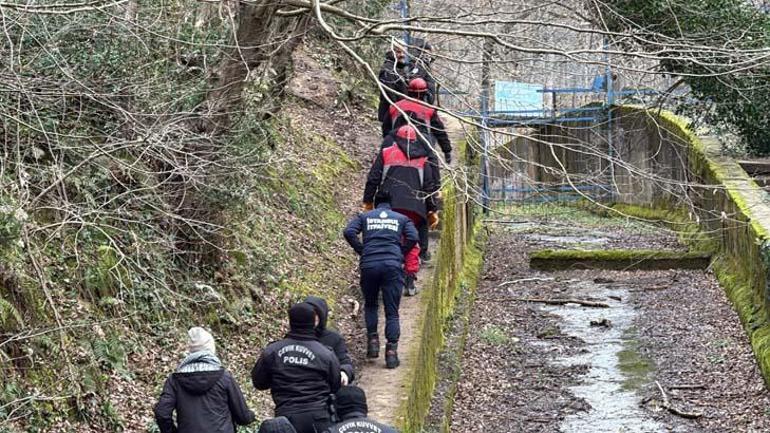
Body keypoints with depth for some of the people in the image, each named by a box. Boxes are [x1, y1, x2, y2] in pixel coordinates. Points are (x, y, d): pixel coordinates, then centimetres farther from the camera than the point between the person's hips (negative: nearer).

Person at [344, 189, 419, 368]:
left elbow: (349, 232, 3)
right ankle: (391, 350, -9)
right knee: (392, 312, 2)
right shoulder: (402, 218, 19)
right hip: (393, 266, -1)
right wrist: (400, 253, 14)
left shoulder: (364, 216, 19)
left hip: (369, 265, 1)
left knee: (370, 305, 23)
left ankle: (372, 340, 9)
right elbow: (413, 237, 2)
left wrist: (361, 251, 11)